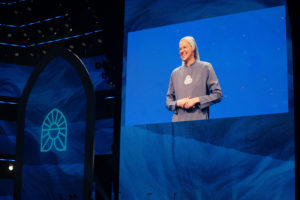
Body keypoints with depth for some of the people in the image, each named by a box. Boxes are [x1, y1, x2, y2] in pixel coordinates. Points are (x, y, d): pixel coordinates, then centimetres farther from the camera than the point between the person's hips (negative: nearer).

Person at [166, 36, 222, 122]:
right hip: (178, 120, 2)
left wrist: (196, 100, -8)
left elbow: (218, 95, 1)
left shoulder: (205, 67, 6)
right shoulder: (175, 73, 14)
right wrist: (178, 103, -5)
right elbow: (168, 102, 16)